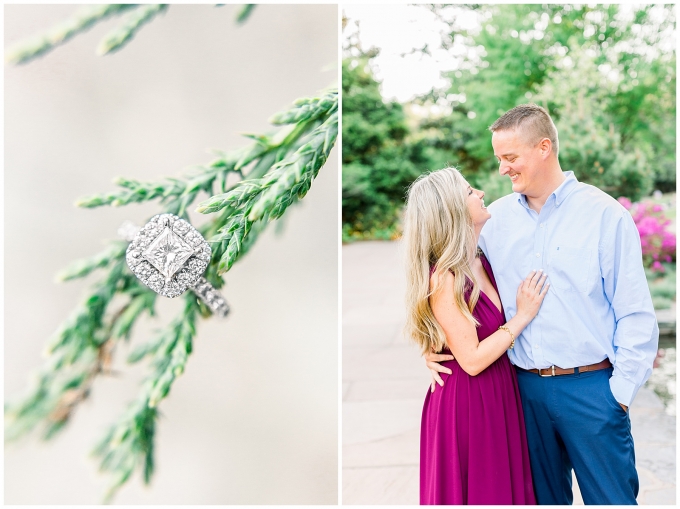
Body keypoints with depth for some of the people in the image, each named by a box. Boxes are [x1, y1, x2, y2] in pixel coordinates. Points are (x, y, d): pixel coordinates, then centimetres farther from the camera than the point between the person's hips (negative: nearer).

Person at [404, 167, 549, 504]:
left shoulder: (482, 264, 3)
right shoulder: (444, 278, -21)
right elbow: (472, 360, -21)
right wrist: (523, 316, -15)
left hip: (499, 396, 8)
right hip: (465, 404, -8)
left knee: (502, 485, 19)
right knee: (473, 490, 8)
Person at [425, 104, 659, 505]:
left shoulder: (605, 214, -6)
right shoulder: (496, 217, 5)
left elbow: (637, 316, -7)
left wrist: (620, 392, -10)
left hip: (590, 386, -3)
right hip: (525, 386, 4)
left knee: (611, 497, 8)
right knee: (543, 496, 17)